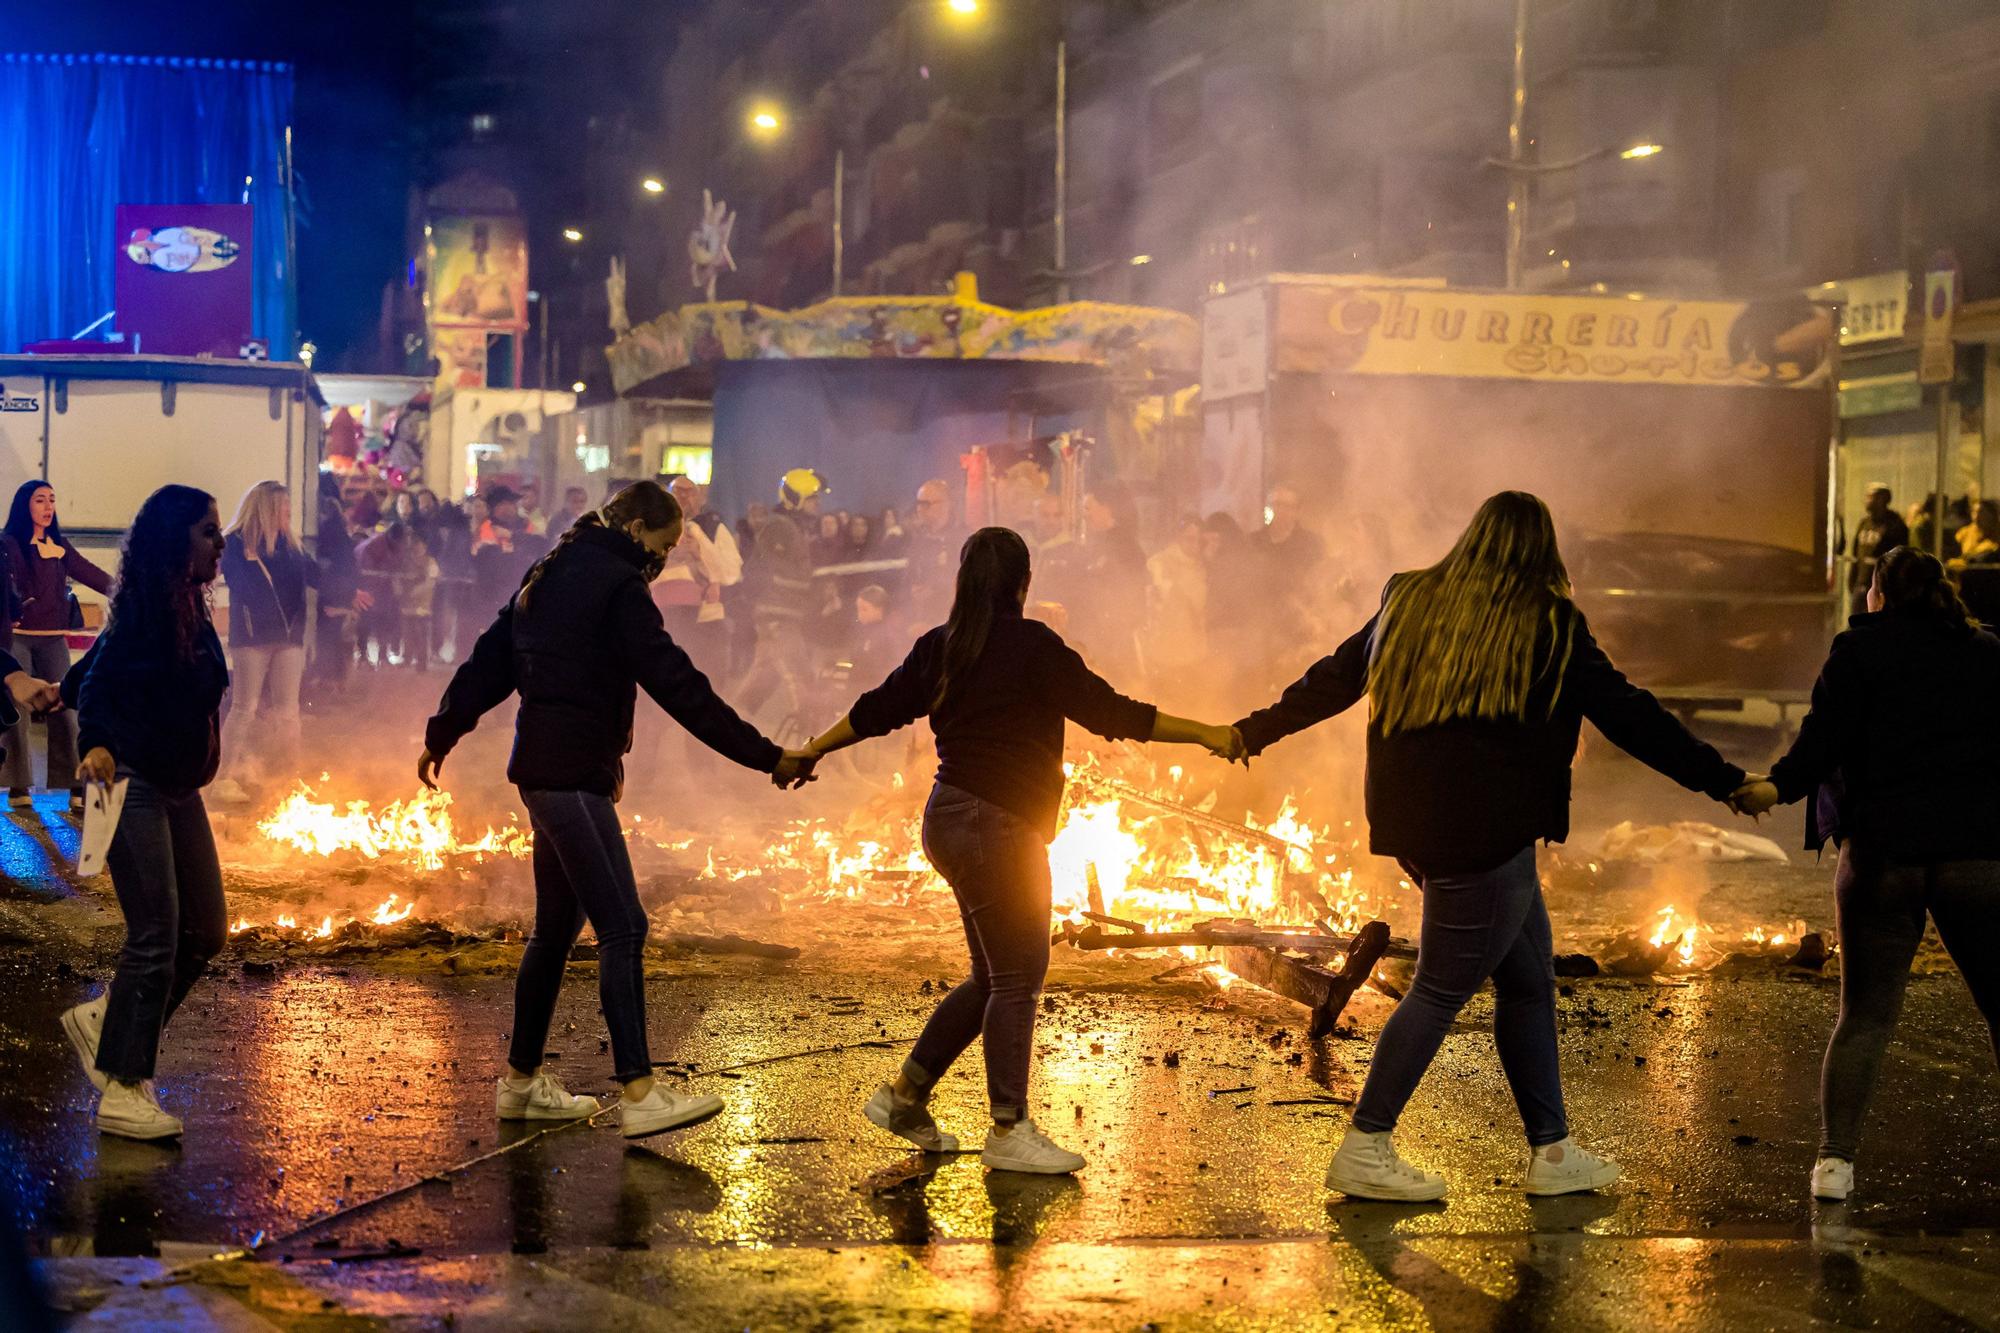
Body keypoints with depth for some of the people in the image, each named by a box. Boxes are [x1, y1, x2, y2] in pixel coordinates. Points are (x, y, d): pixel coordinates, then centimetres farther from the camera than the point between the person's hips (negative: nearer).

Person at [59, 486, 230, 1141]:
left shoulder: (189, 608, 11)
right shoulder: (144, 609, -15)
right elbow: (98, 684, -21)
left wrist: (64, 687, 31)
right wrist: (99, 744, -34)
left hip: (177, 786, 9)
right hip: (135, 784, -9)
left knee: (205, 930, 8)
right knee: (155, 936, -11)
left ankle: (102, 1019, 23)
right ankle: (122, 1091, -6)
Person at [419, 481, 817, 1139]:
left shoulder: (550, 575, 16)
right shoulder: (616, 585, -12)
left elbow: (489, 660, 23)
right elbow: (676, 685, -17)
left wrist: (442, 734, 35)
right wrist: (767, 757, -16)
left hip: (545, 771, 10)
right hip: (573, 775, -10)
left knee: (558, 928, 17)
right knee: (622, 928, -13)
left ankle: (521, 1080, 24)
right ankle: (638, 1094, -19)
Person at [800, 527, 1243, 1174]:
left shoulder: (941, 646, 10)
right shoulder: (1031, 645, -11)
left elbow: (877, 709, 18)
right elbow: (1108, 711, -12)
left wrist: (811, 752, 33)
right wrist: (1203, 734, -6)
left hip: (953, 818, 9)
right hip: (997, 826, -8)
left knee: (997, 975, 16)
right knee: (1015, 976, -1)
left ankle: (904, 1094, 22)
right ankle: (1009, 1131, 4)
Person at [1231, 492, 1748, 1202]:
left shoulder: (1409, 602, 9)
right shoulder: (1548, 626, -6)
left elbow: (1333, 678, 19)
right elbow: (1627, 714, -5)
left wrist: (1255, 731, 32)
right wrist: (1723, 780, 0)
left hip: (1414, 819, 7)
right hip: (1485, 831, -7)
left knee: (1528, 981, 14)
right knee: (1442, 988, 1)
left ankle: (1552, 1151, 18)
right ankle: (1363, 1151, 4)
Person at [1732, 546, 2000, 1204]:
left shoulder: (1858, 649, 3)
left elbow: (1825, 735, -9)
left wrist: (1778, 787, -2)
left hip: (1881, 852, -1)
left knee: (1864, 1015, 5)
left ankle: (1836, 1156, -4)